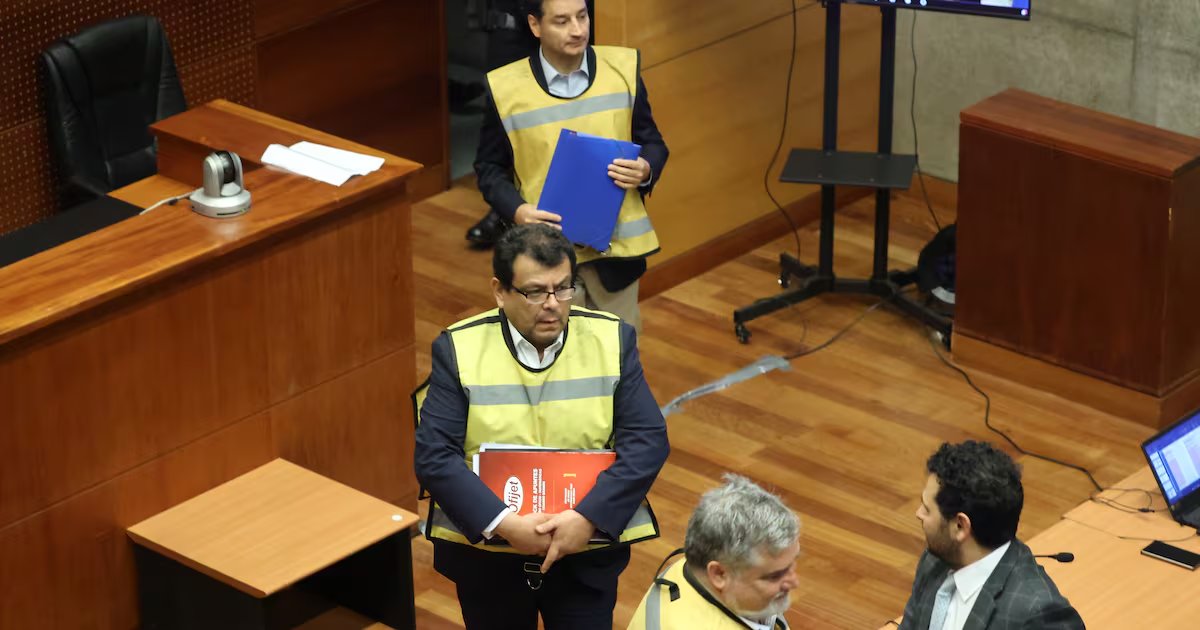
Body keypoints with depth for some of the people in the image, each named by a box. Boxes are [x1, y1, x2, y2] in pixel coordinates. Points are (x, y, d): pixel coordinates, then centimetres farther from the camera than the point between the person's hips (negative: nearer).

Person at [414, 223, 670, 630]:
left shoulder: (612, 341, -3)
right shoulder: (459, 350, -7)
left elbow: (648, 441, -9)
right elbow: (434, 457, -13)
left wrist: (588, 518, -22)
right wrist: (503, 523, -25)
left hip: (586, 555, 0)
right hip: (484, 554, 0)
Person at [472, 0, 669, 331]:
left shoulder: (623, 69, -2)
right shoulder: (505, 88, -8)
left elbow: (652, 142, 8)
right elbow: (489, 167, 3)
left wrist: (646, 171, -15)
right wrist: (516, 210, -16)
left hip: (616, 243, 2)